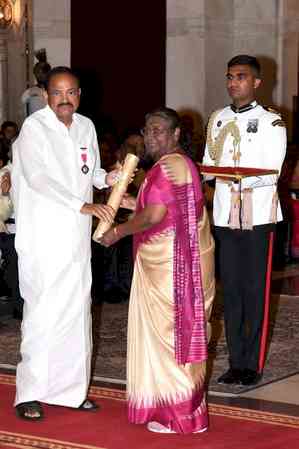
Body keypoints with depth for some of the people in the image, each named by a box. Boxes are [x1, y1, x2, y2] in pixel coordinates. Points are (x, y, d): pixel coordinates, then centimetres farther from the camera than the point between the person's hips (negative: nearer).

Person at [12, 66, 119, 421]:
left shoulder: (86, 126, 10)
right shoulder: (34, 127, -10)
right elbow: (38, 177, -21)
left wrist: (107, 177, -1)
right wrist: (82, 205, -29)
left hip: (77, 236, 7)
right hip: (44, 236, -6)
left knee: (76, 310, 9)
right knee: (44, 312, -7)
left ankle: (71, 388, 18)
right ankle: (29, 394, 1)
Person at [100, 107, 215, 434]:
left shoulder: (167, 166, -17)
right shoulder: (182, 163, 15)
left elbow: (154, 216, -22)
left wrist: (117, 232, -9)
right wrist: (131, 203, 16)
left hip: (169, 264, -10)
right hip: (184, 260, 10)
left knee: (168, 330, -2)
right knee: (181, 330, 15)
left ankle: (177, 413, 5)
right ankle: (183, 405, 25)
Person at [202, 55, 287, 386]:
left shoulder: (271, 122, -1)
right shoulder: (218, 120, 15)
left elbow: (271, 173, -10)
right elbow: (208, 163, 18)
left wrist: (242, 179, -28)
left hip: (258, 215, -4)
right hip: (225, 215, 5)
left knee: (254, 290, -2)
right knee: (230, 288, 6)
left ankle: (252, 364, 5)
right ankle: (236, 362, 13)